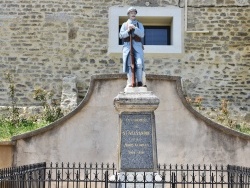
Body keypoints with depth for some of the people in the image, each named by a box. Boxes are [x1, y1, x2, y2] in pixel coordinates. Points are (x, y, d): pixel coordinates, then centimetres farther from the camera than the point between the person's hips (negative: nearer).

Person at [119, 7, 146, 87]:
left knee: (139, 63, -16)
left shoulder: (139, 25, 16)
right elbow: (121, 35, 4)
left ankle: (139, 82, -12)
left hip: (137, 46, 0)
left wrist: (134, 28, -12)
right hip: (127, 46, 0)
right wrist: (128, 31, -11)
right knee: (129, 64, -7)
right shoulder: (124, 24, 16)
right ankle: (130, 83, -7)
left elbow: (142, 35, 0)